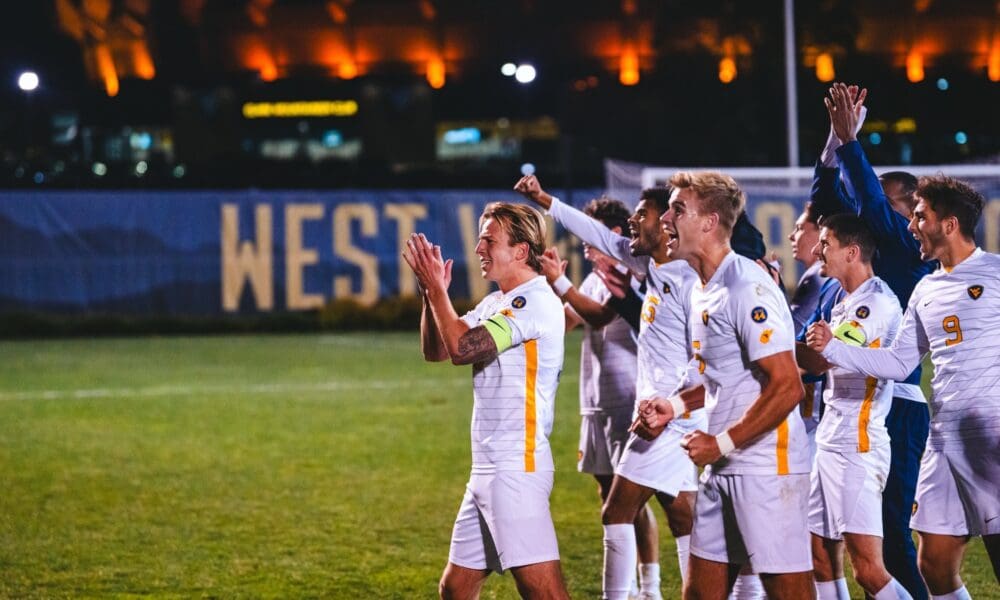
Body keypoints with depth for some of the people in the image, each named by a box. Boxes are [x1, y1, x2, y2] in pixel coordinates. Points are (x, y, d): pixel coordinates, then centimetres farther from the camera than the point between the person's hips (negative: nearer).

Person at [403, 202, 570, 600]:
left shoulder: (536, 302, -12)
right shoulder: (495, 304, 18)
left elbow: (462, 348, -19)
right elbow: (435, 350, 18)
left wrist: (436, 288, -9)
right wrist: (431, 293, 4)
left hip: (517, 470, -10)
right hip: (487, 472, 10)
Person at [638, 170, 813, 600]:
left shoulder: (747, 287, -17)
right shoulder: (703, 289, 13)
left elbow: (787, 387, -22)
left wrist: (722, 443, -17)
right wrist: (677, 404, 11)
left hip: (767, 468, -10)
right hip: (722, 469, 10)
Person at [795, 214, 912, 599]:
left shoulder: (877, 301, -14)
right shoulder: (845, 303, 17)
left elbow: (818, 361, -21)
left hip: (857, 448, -10)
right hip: (831, 445, 10)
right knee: (821, 563, 10)